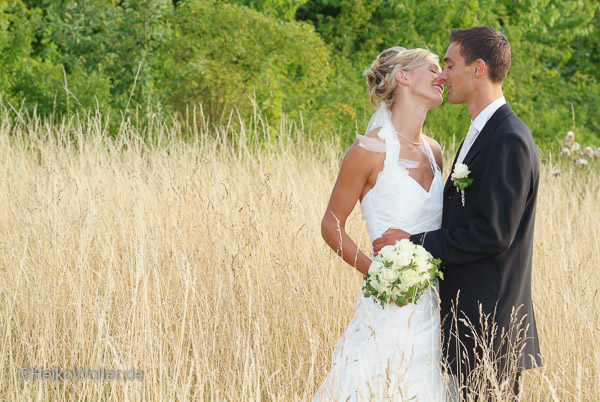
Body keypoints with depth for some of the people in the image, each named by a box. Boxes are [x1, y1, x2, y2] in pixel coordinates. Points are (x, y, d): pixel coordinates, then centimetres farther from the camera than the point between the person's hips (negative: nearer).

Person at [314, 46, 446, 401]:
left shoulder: (434, 151, 10)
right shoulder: (371, 150, -9)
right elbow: (332, 226, -3)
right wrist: (375, 271, -14)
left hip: (433, 311, 6)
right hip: (391, 312, -6)